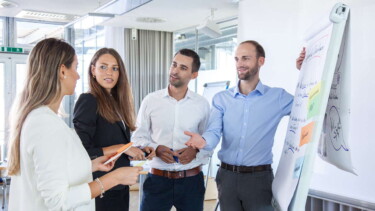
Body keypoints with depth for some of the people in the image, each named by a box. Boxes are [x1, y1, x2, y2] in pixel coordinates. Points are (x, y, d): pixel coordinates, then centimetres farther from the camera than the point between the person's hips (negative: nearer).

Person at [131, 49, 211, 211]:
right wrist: (156, 149, -14)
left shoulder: (202, 104, 1)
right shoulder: (150, 100, -1)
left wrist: (196, 151, -12)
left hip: (192, 180, 1)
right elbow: (138, 137, 4)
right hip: (157, 179, -1)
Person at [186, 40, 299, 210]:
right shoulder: (221, 98, 5)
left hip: (259, 177, -2)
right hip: (227, 176, 2)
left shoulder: (278, 97, 0)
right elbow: (214, 132, -5)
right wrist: (204, 141, -29)